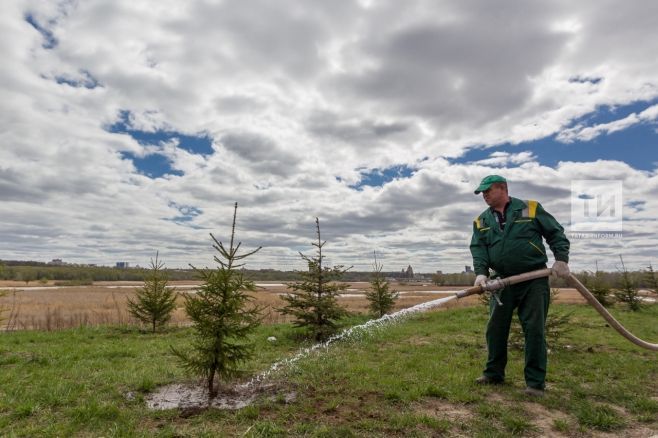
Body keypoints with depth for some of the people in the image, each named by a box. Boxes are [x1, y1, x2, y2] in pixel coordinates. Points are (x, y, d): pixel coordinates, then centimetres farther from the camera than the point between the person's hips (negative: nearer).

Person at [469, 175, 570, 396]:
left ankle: (535, 382, 11)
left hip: (534, 279, -3)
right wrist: (481, 272, -16)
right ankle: (494, 373, 23)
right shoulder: (481, 221, 9)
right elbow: (477, 249, 0)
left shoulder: (531, 209, 0)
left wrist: (561, 259, -8)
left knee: (534, 330, 0)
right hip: (502, 281, 4)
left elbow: (556, 233, 4)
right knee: (495, 328, 8)